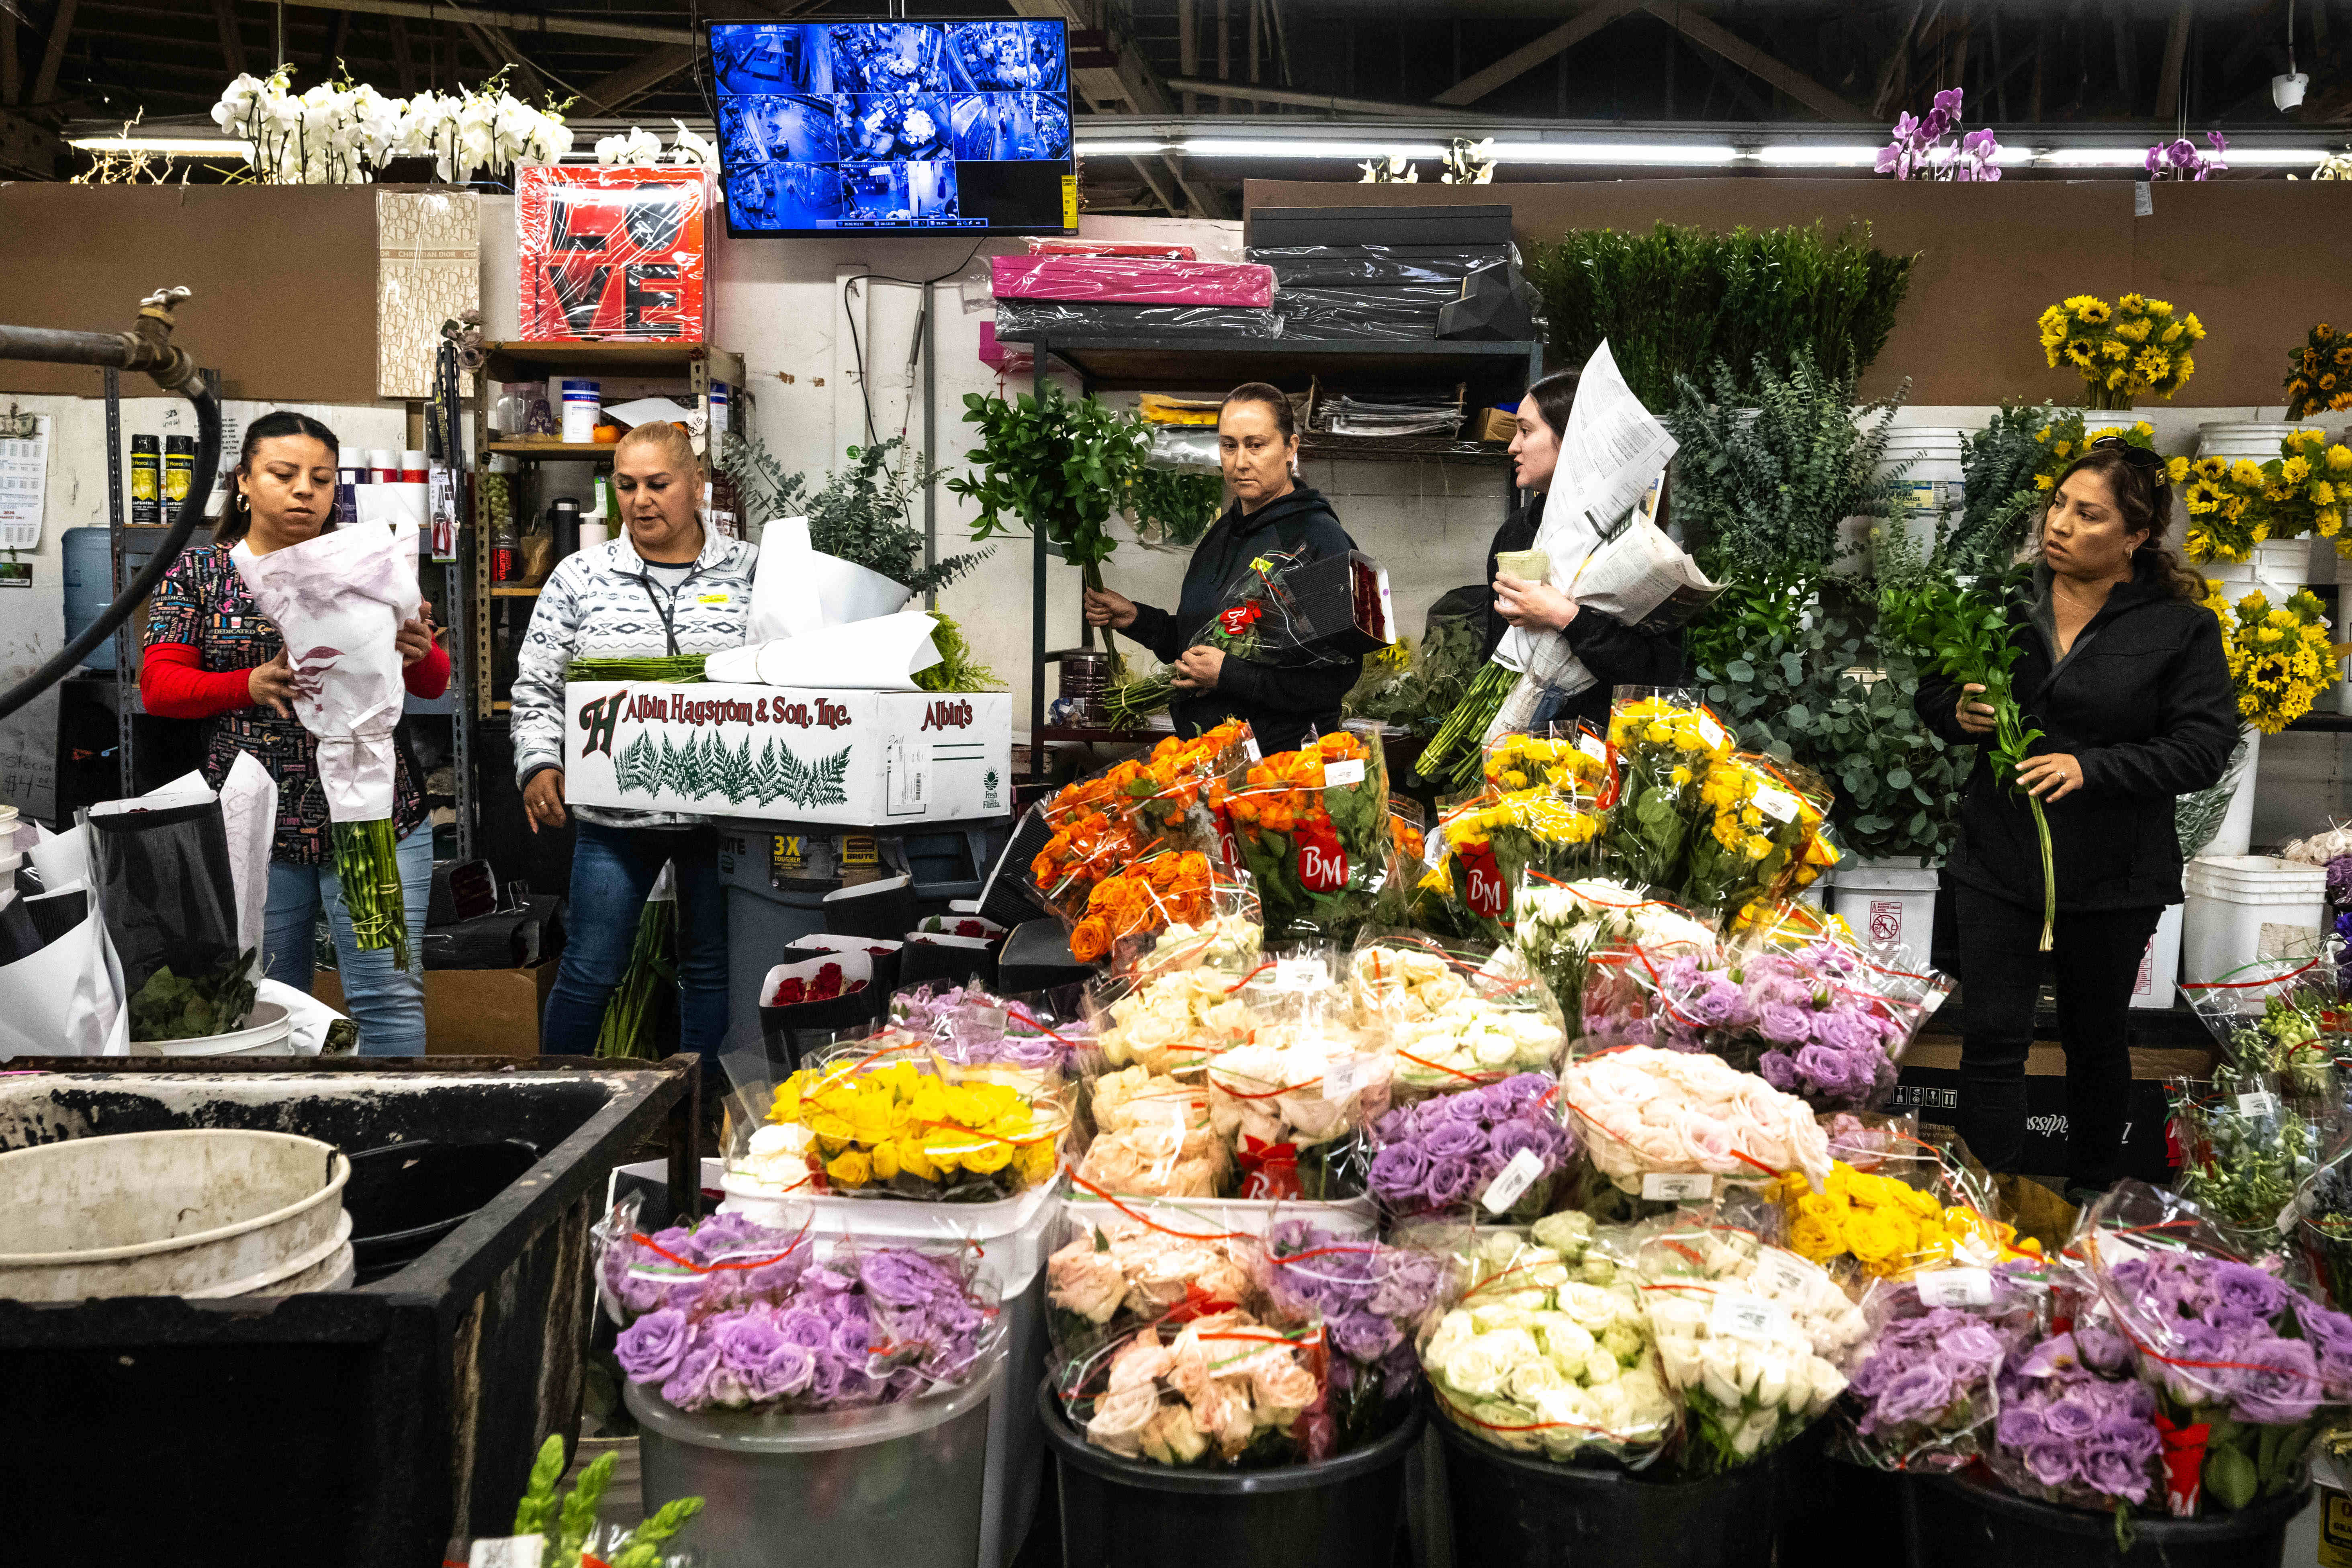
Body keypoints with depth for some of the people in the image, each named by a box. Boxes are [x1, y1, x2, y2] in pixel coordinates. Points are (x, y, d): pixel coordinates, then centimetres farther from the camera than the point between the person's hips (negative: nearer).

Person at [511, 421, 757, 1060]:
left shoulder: (750, 571, 4)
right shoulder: (581, 578, 6)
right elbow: (537, 688, 8)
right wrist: (540, 766, -7)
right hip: (615, 813, 0)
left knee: (713, 971, 10)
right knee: (590, 972, 5)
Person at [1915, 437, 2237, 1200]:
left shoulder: (2182, 628, -7)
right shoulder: (2002, 600, 0)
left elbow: (2203, 749, -11)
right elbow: (1931, 694, 12)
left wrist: (2091, 767, -23)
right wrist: (1959, 713, -12)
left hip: (2112, 876, -1)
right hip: (1998, 859, 1)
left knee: (2094, 1038, 16)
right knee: (1993, 1037, 0)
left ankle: (2093, 1187, 36)